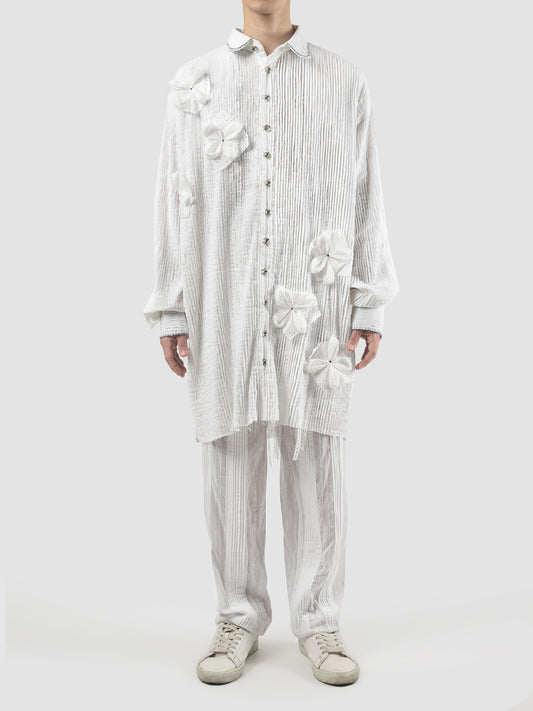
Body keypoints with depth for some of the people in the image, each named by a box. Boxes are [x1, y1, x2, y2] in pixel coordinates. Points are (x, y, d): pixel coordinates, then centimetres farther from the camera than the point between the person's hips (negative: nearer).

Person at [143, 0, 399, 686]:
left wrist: (370, 306, 3)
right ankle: (239, 617, 20)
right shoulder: (193, 81, 10)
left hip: (315, 308, 0)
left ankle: (319, 622, 17)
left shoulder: (343, 80, 10)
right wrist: (171, 313, 4)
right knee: (231, 459, 4)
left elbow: (364, 196, 8)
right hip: (224, 304, 1)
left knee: (315, 462, 2)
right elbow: (176, 199, 8)